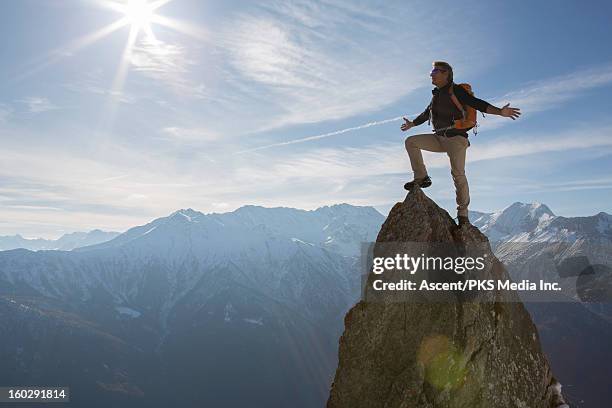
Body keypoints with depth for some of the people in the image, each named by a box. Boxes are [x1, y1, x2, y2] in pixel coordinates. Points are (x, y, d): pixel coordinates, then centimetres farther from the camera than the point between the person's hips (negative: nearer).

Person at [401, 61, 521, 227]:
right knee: (410, 142, -7)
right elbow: (427, 113, 35)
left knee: (458, 174, -15)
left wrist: (500, 112, -30)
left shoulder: (456, 91, -6)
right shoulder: (437, 94, 17)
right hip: (439, 138, 7)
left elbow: (478, 104, -16)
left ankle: (463, 214, -8)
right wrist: (412, 123, 49)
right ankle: (421, 178, -5)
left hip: (456, 138, -7)